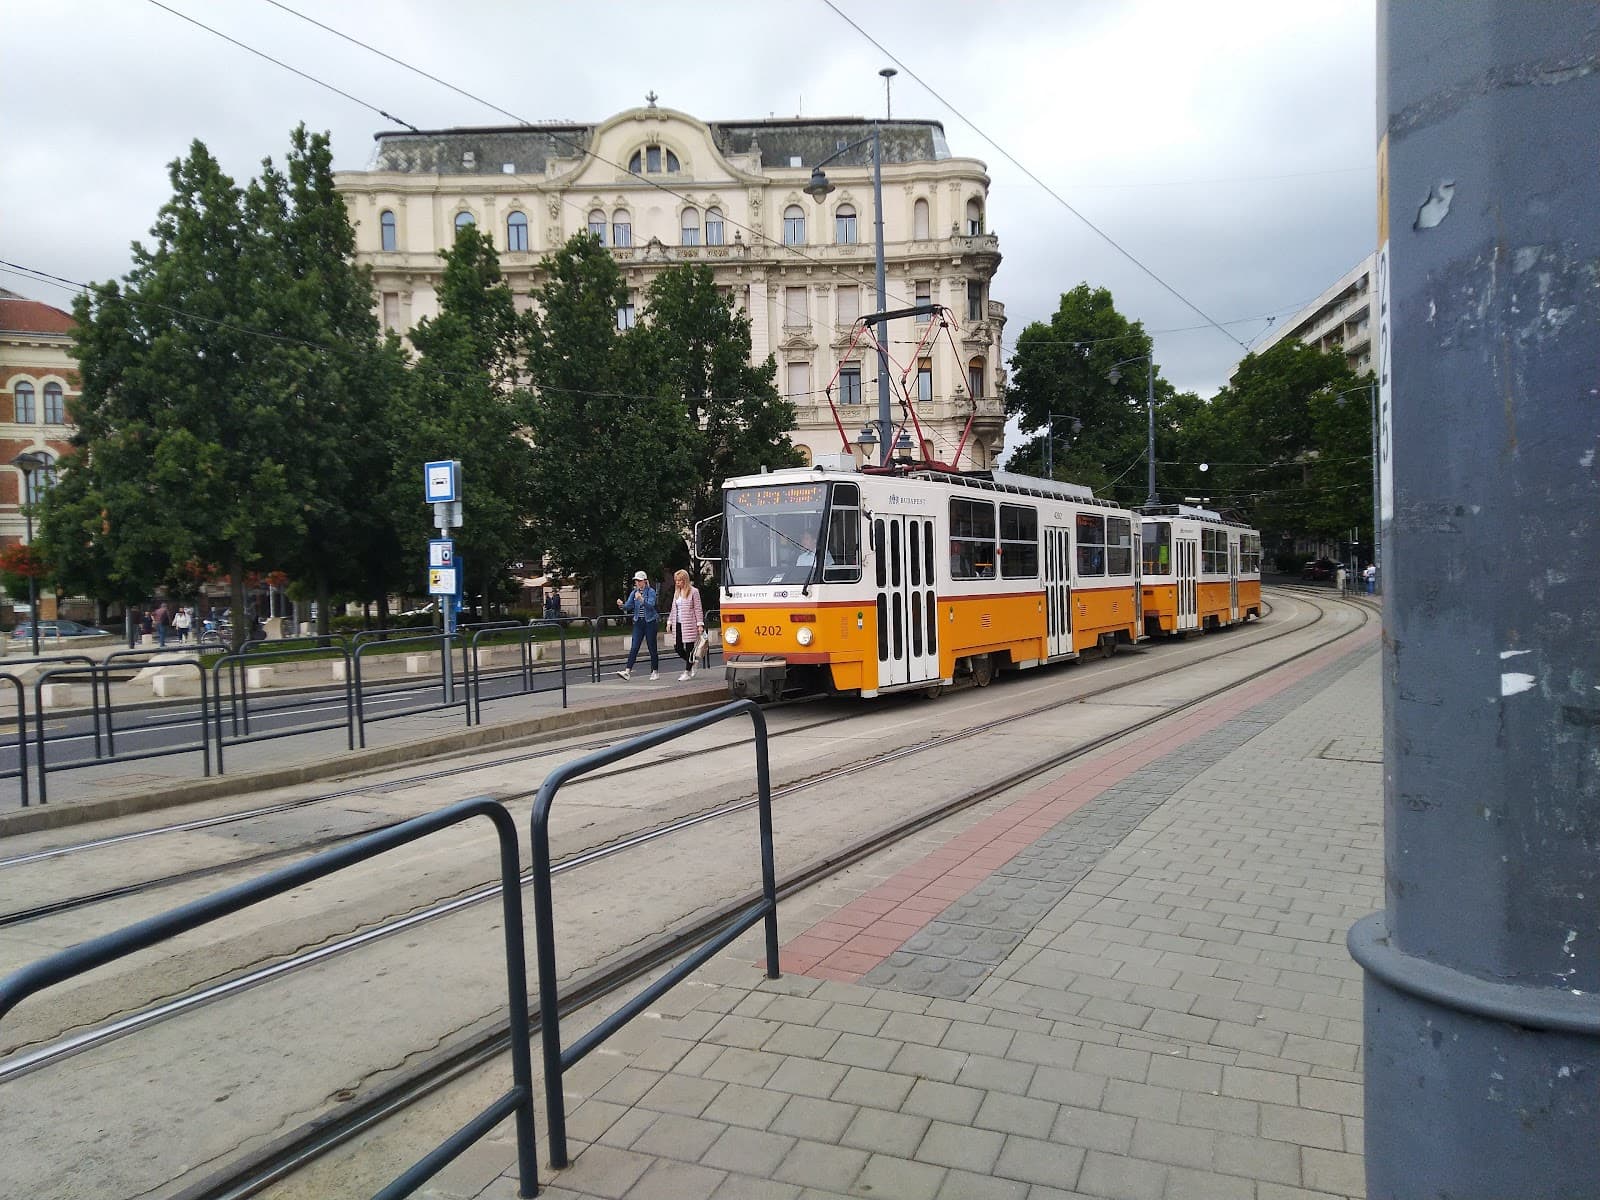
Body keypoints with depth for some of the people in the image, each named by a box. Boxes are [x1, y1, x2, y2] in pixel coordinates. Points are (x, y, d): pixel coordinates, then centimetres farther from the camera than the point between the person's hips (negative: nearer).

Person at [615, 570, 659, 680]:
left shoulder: (651, 591, -5)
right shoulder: (634, 593, 9)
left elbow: (651, 605, -20)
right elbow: (628, 606, 1)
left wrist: (641, 599, -36)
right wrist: (621, 605, -21)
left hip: (650, 622, -4)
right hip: (638, 622, 4)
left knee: (652, 647, 3)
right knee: (634, 647, -4)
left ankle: (655, 672, 14)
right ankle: (627, 671, -11)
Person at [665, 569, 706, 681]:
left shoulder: (693, 591, -3)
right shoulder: (677, 592, 15)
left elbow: (698, 609, -5)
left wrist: (700, 624, -10)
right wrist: (669, 622, 15)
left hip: (689, 624, -6)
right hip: (678, 624, 6)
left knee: (689, 648, -2)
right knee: (678, 647, 2)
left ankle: (687, 672, 6)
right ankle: (691, 662, 26)